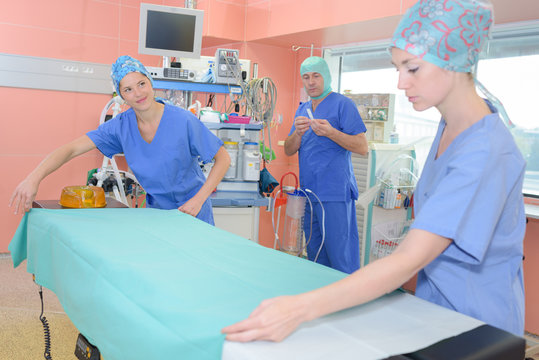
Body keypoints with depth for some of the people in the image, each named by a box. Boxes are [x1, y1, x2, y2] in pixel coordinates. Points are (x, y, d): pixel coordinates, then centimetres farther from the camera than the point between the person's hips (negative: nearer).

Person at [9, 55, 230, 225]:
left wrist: (198, 200, -20)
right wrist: (34, 178, -27)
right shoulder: (121, 126, -9)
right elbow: (72, 149, -13)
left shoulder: (183, 121, -20)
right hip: (156, 210, 3)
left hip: (193, 213, -3)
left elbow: (223, 159, -14)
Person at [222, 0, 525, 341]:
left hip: (477, 324, -7)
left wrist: (300, 308, -43)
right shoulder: (450, 126, 0)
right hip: (435, 303, 7)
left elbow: (410, 259, -36)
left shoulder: (486, 153, -29)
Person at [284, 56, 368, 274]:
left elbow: (362, 147, -10)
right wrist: (298, 133, -9)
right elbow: (289, 151, 12)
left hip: (335, 193, -7)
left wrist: (331, 132, -24)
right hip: (308, 192, 7)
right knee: (315, 256, 14)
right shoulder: (302, 109, 17)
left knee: (341, 258, -5)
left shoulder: (342, 104, -3)